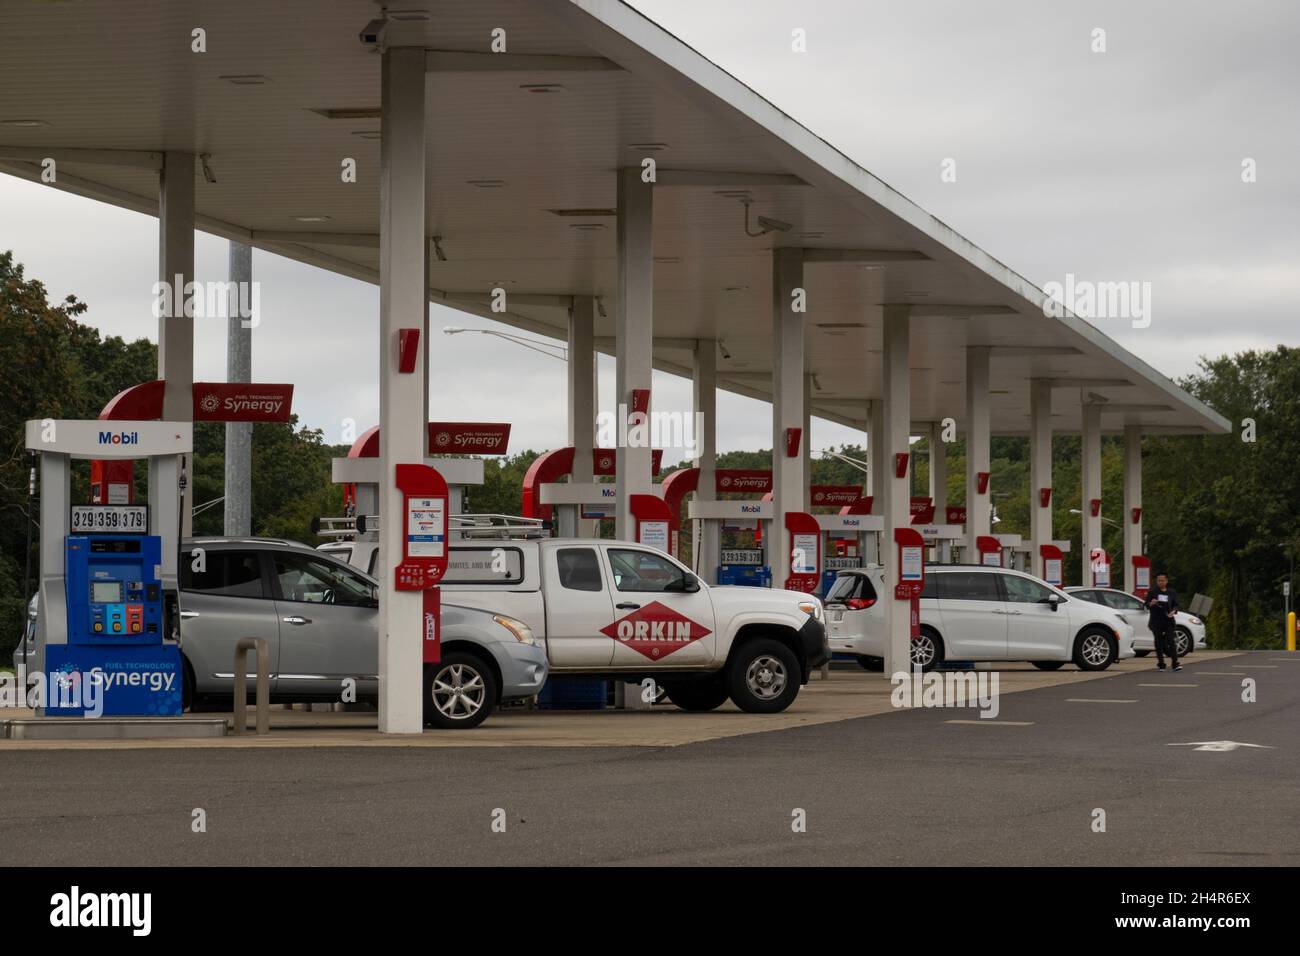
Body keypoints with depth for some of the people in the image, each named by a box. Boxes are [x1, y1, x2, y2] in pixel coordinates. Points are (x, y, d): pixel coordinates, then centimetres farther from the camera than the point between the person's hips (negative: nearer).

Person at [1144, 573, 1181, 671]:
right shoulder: (1152, 592, 8)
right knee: (1159, 643, 1)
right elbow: (1147, 606, 7)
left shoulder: (1172, 592, 11)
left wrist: (1173, 612, -8)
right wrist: (1151, 603, -16)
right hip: (1156, 621, 0)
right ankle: (1161, 664, 8)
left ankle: (1175, 664, -13)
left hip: (1168, 620, 0)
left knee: (1171, 641, -9)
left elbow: (1175, 605, 13)